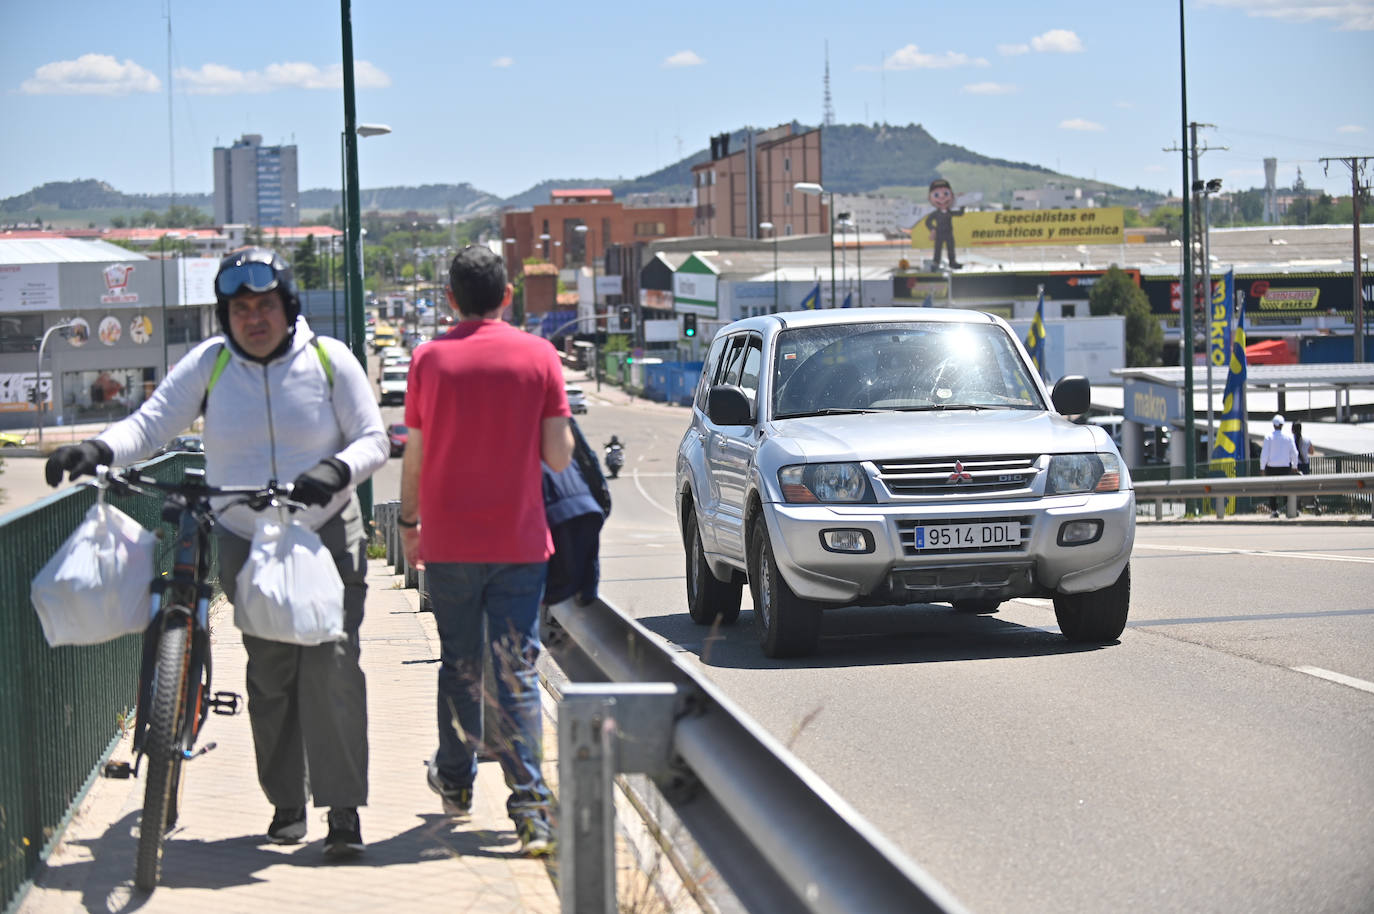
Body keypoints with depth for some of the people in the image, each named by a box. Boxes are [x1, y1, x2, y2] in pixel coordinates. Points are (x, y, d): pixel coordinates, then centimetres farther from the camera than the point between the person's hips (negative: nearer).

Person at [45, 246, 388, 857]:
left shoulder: (328, 360, -4)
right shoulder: (209, 364, -1)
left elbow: (373, 441, -3)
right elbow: (151, 422, -6)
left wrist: (336, 469, -25)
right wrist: (99, 450, -26)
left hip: (327, 538, -2)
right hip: (245, 545, 2)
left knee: (330, 665, -11)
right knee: (269, 675, 5)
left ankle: (343, 808, -9)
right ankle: (286, 804, 17)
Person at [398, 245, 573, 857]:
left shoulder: (429, 360, -1)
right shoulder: (539, 355, -3)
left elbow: (413, 457, 2)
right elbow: (559, 457, -5)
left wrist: (408, 521, 16)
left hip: (449, 542, 1)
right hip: (519, 541, -1)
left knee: (459, 664, 16)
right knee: (518, 671, -1)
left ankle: (455, 780, 30)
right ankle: (530, 809, -8)